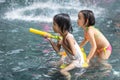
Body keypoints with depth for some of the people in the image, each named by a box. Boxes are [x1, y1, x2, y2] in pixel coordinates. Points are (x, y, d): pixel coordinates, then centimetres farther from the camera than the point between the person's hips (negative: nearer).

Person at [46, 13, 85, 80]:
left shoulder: (68, 37, -30)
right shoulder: (61, 36, -5)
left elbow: (73, 53, -31)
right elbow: (58, 50, -3)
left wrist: (63, 44, -26)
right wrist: (50, 40, -12)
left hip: (77, 60, -9)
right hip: (70, 59, 9)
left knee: (62, 71, -21)